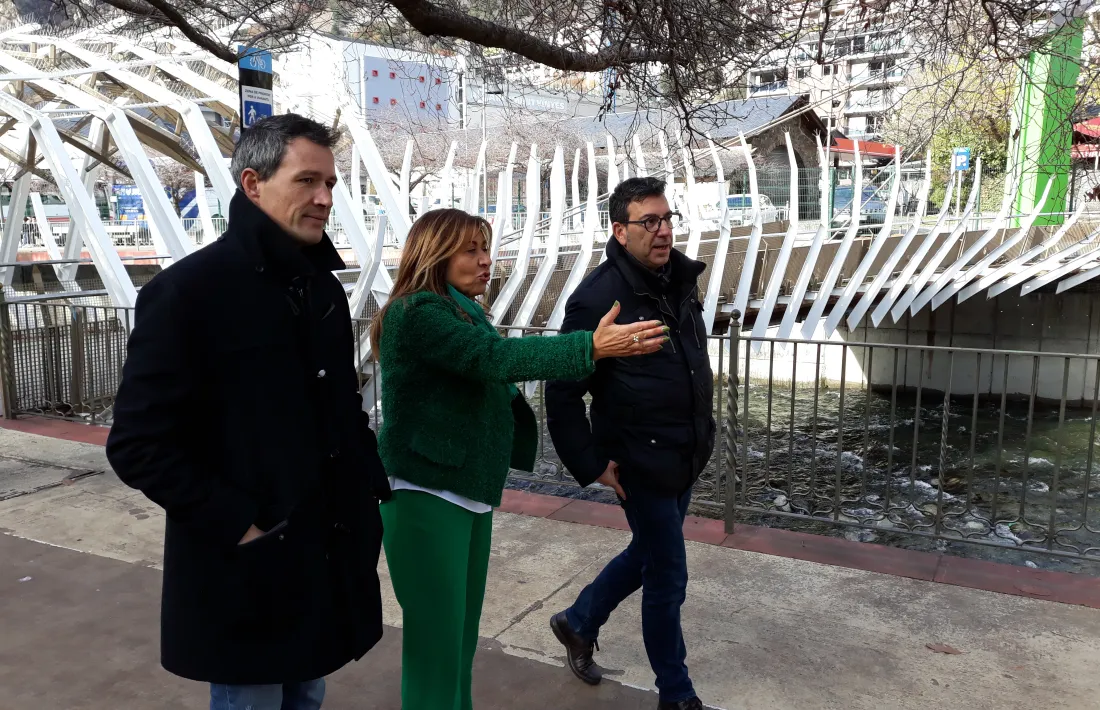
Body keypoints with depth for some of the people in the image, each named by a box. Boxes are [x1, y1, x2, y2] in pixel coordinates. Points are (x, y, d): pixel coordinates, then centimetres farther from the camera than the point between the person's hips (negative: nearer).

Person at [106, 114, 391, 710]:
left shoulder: (322, 287, 7)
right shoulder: (189, 289, -16)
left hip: (329, 557, 7)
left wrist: (369, 486, 5)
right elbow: (137, 444, -17)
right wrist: (234, 525, -19)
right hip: (246, 569, -6)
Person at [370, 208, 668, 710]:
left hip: (471, 492, 9)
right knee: (436, 642, -3)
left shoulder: (464, 312, 13)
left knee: (462, 633, 16)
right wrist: (592, 347, -29)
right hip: (427, 497, -9)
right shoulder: (416, 312, -15)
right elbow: (497, 357, -26)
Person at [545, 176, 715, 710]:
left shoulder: (681, 279, 3)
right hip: (642, 465, -8)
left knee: (648, 553, 23)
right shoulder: (599, 296, -21)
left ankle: (578, 622, 45)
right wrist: (591, 465, -16)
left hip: (685, 458, 8)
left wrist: (700, 433, 16)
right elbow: (561, 392, -18)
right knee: (668, 576, 6)